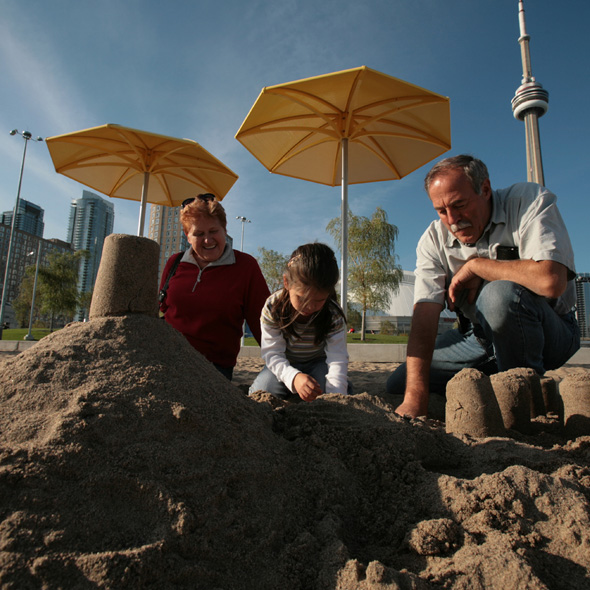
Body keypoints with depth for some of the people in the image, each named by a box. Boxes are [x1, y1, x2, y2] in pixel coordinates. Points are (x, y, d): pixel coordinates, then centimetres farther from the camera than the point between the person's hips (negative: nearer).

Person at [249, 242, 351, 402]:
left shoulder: (334, 315, -23)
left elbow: (338, 360, -28)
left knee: (344, 390, -25)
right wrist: (294, 377, -47)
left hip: (318, 363, 0)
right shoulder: (272, 307, -24)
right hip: (284, 365, 0)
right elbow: (272, 353, -27)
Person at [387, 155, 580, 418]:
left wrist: (474, 265, -22)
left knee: (500, 295, -37)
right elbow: (425, 314, -21)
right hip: (481, 339, 4)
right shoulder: (433, 240, -9)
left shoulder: (529, 201, -18)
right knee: (399, 384, -3)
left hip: (549, 333, -4)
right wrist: (415, 397, -30)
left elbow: (550, 281, -36)